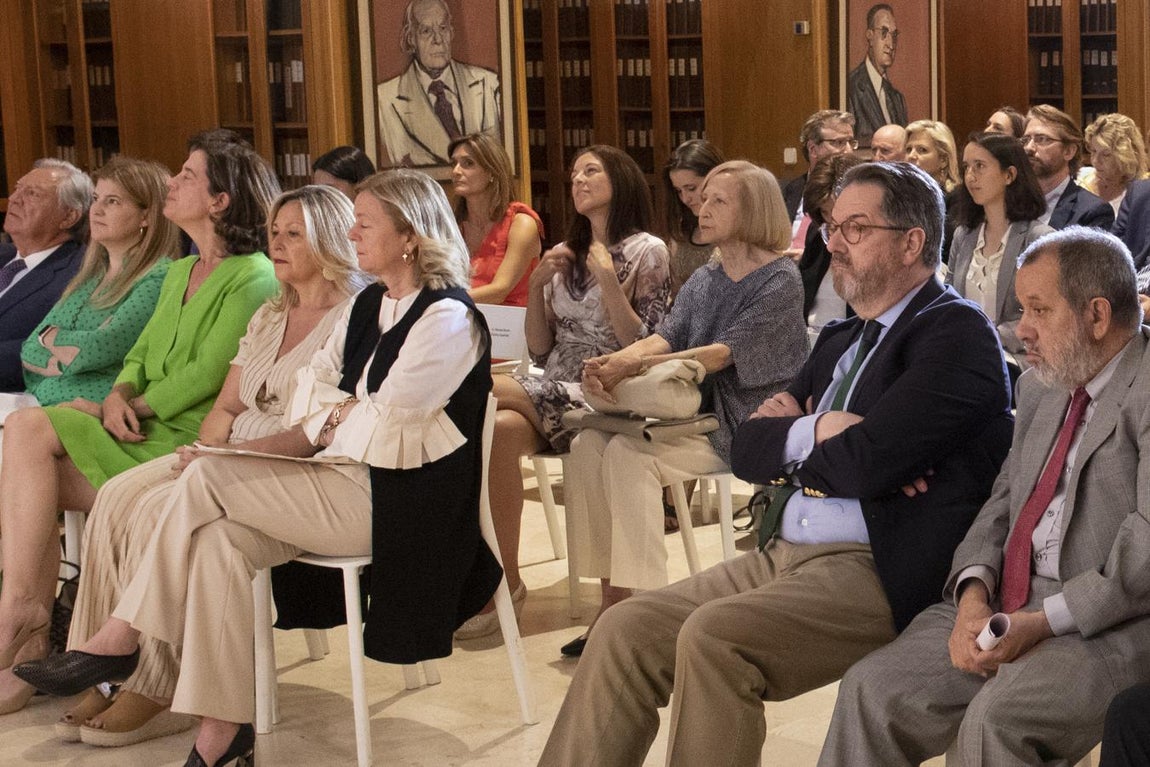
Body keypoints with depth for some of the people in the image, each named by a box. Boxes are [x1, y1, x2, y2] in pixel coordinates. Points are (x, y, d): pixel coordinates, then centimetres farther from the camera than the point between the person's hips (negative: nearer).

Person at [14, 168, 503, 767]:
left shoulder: (446, 318, -11)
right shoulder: (368, 305, 16)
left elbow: (384, 427, -16)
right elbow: (313, 383, 13)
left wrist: (313, 432, -4)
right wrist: (335, 413, -6)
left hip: (398, 503, -8)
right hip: (347, 481, 8)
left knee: (208, 477, -18)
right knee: (219, 537, -18)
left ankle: (119, 639, -7)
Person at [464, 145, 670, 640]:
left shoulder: (646, 252, 2)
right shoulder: (565, 255, 19)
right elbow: (540, 351, 15)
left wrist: (607, 278, -12)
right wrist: (536, 285, 2)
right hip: (552, 392, 5)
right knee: (498, 430, -30)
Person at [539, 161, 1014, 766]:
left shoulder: (956, 332, -6)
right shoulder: (841, 340, 21)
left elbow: (867, 461, -18)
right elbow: (747, 449, 17)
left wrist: (793, 439, 2)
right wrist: (813, 433, -3)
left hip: (879, 572, -8)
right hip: (782, 554, 8)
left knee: (712, 636, -29)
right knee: (623, 630, -8)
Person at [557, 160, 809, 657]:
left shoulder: (779, 281, -7)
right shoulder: (704, 281, 16)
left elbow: (723, 353, -18)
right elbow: (665, 336, 2)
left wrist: (636, 366, -27)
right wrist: (612, 362, -20)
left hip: (746, 427, -7)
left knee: (630, 453, -28)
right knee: (589, 445, -16)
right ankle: (613, 600, -18)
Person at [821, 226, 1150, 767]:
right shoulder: (1042, 386, 17)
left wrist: (1043, 621, -21)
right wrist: (973, 593, -4)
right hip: (1009, 607, 7)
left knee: (994, 720, -32)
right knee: (872, 690, -9)